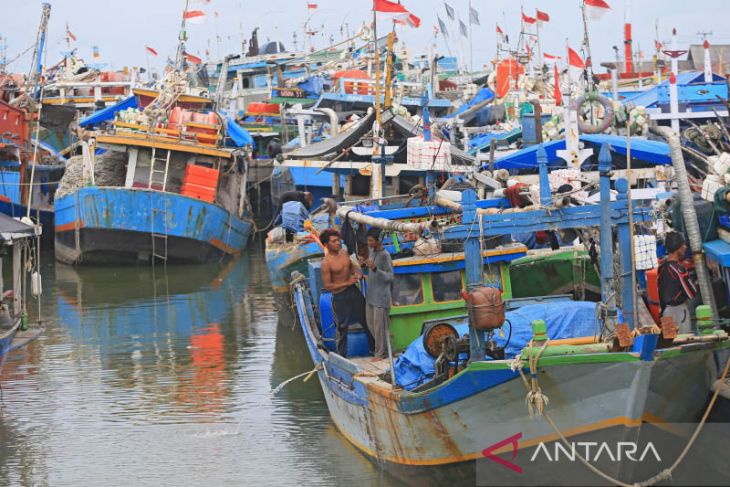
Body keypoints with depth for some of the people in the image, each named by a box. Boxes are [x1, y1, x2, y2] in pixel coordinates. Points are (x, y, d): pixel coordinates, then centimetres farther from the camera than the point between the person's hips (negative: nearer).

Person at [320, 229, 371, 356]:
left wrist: (358, 273, -6)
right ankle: (341, 355, 19)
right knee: (342, 328, 5)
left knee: (366, 319, 18)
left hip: (354, 291, 7)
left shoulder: (344, 253, 1)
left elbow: (352, 265, 17)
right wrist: (347, 283, -21)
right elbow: (327, 286, -19)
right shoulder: (326, 263, -19)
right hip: (340, 297, -7)